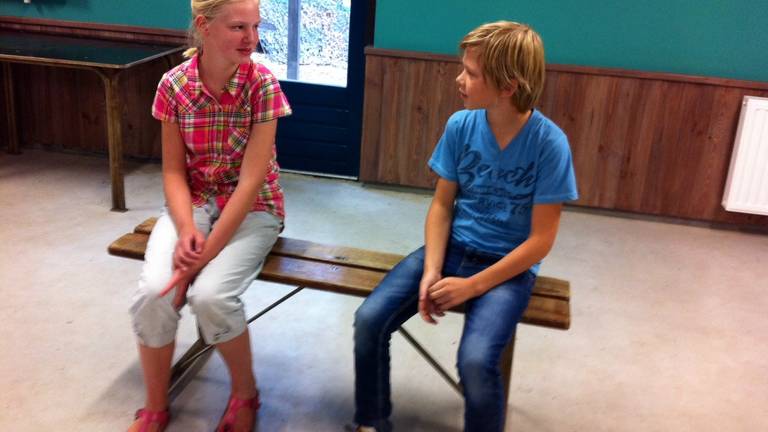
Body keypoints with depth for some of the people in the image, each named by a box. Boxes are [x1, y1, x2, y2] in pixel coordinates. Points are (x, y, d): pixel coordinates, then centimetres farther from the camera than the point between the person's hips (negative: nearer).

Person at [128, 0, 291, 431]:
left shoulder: (262, 83, -17)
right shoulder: (174, 85, -8)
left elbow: (250, 180, -20)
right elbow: (174, 171, -3)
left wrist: (205, 254, -24)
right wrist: (186, 230, -21)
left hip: (252, 208, -2)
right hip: (194, 202, 3)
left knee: (210, 294, -27)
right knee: (153, 291, -22)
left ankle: (245, 394, 5)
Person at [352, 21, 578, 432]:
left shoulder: (549, 143, -16)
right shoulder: (460, 125, -5)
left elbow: (541, 240, -13)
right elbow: (442, 204, 2)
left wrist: (471, 286, -17)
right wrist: (431, 270, -13)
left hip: (508, 266, -4)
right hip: (451, 248, 4)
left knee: (475, 360, -29)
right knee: (369, 319, -15)